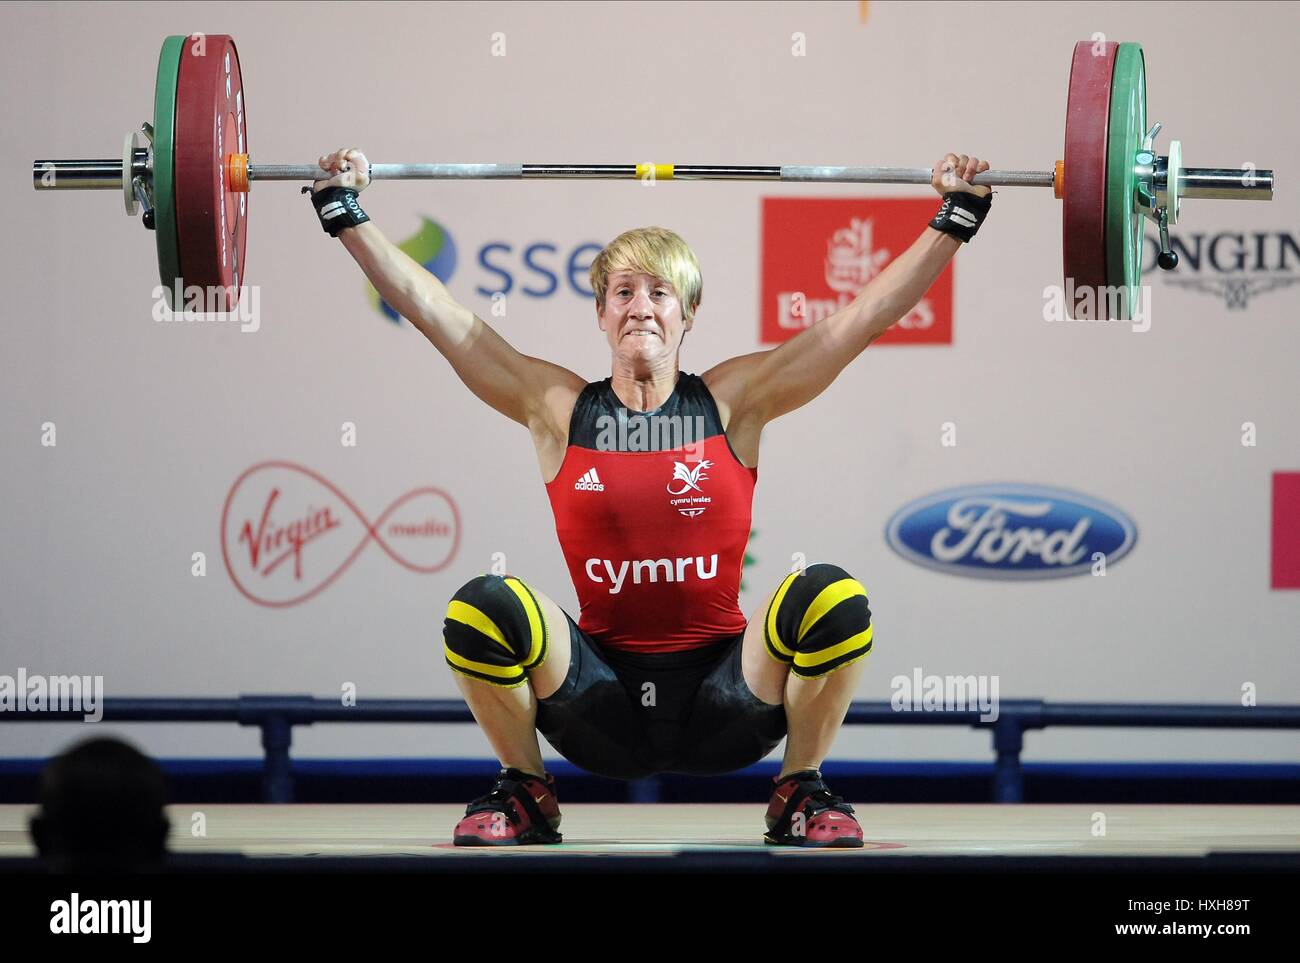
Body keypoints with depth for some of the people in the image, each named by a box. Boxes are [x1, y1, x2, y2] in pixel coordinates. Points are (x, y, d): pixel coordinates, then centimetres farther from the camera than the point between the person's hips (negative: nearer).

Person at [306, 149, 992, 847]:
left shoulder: (731, 403, 5)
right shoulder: (558, 410, 5)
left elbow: (869, 315, 4)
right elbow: (429, 309, 5)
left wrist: (956, 216, 0)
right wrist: (346, 213, 2)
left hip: (722, 706, 0)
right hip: (602, 706, 0)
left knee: (833, 601, -27)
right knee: (483, 608, -27)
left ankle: (802, 793, -3)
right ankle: (524, 793, -1)